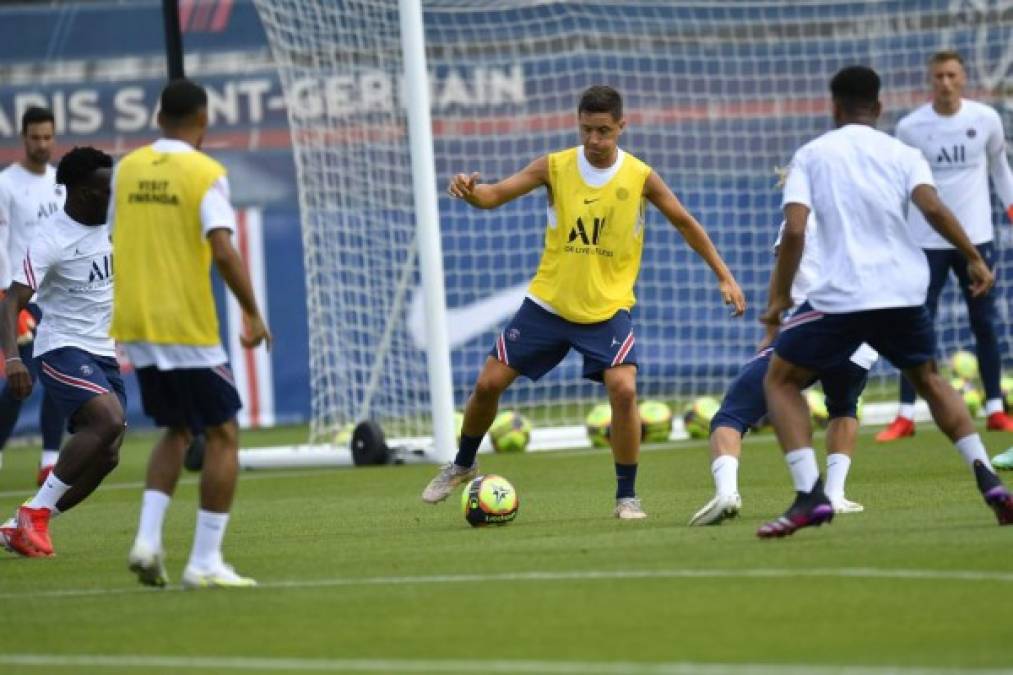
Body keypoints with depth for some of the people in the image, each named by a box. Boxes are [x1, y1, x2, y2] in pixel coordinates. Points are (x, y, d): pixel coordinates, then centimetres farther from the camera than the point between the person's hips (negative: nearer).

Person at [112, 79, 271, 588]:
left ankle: (148, 538, 4)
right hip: (187, 326, -6)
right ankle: (204, 562, 2)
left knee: (176, 431, 22)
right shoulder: (205, 173, -9)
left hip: (135, 324, 6)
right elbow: (223, 252, -19)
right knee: (223, 435, 7)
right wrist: (253, 315, -9)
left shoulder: (127, 169, 7)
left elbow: (110, 245, 13)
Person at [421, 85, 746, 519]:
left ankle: (627, 496, -7)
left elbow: (685, 224, 3)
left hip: (608, 308, -2)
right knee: (488, 383, 2)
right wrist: (470, 192, -37)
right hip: (548, 302, 2)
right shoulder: (554, 167, -6)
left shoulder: (639, 177, -8)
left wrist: (724, 277, 3)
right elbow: (495, 195, -14)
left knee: (623, 388, -23)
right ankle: (463, 466, 30)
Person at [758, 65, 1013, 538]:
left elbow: (794, 230, -5)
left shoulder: (811, 155, 7)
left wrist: (779, 297, 3)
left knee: (780, 381, 14)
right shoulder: (902, 154, 10)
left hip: (841, 296, -3)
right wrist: (975, 259, 1)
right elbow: (932, 207, -9)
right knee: (928, 380, 27)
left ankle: (810, 495, -6)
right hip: (904, 293, 3)